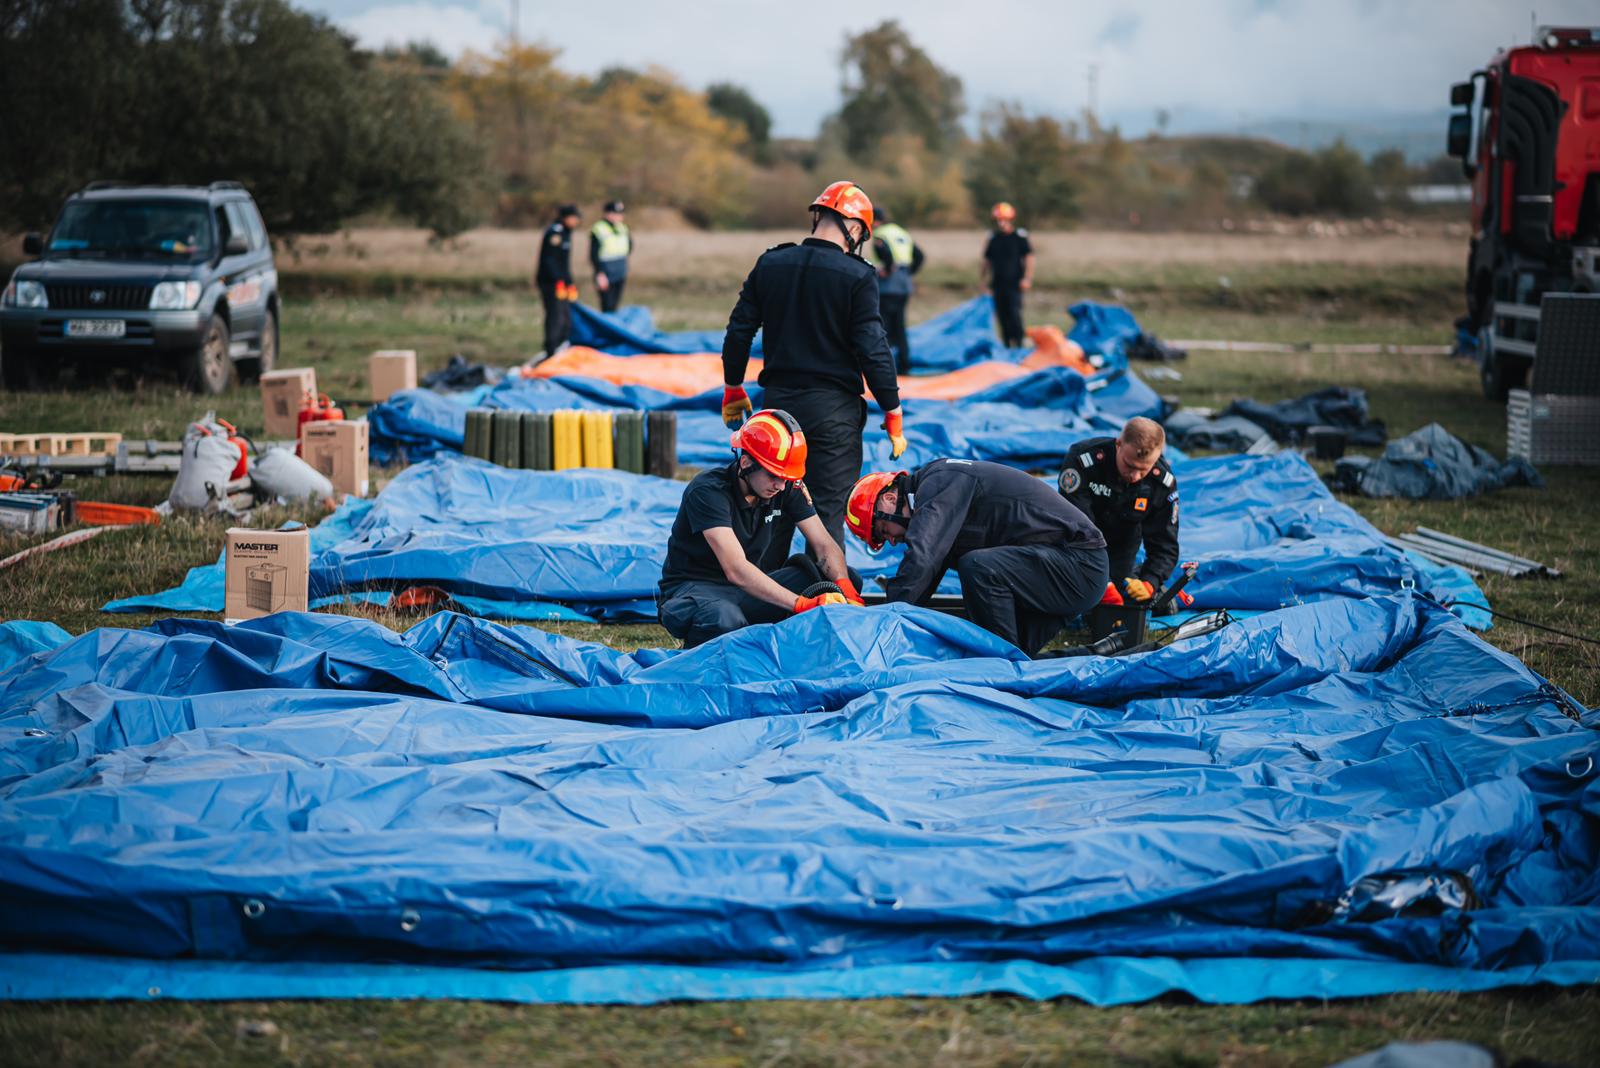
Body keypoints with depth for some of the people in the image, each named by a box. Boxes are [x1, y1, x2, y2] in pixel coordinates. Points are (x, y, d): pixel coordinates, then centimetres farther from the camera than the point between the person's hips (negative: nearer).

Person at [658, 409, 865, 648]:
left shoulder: (787, 487, -4)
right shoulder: (707, 491, -25)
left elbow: (825, 546, -5)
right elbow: (736, 570, -36)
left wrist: (847, 592, -28)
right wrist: (803, 604, -45)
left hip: (748, 588, 6)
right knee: (725, 620, -44)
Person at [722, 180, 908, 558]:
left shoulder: (770, 263, 4)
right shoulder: (857, 277, -11)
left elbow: (739, 330, 8)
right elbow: (873, 349, -13)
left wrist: (733, 388, 21)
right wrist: (893, 414, -5)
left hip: (778, 399, 5)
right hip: (833, 406, -5)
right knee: (827, 512, -1)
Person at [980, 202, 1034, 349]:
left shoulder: (1020, 236, -2)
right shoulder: (994, 238, 12)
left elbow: (1029, 258, -2)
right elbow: (987, 260, 19)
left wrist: (1027, 278, -9)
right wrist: (983, 278, 15)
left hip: (1014, 283, -5)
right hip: (998, 284, 5)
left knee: (1014, 313, -14)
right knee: (1002, 315, 6)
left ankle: (1019, 342, -10)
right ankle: (1006, 344, 14)